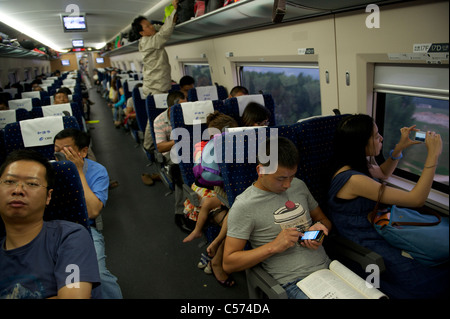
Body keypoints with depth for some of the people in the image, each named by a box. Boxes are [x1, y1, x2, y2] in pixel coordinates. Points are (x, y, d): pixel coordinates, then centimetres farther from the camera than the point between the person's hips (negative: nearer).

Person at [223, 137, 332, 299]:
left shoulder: (299, 185, 9)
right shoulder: (243, 206, -10)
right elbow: (228, 264, -9)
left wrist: (320, 226, -2)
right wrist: (273, 247, -18)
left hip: (327, 267, 7)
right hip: (295, 283, -6)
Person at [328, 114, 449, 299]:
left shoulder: (355, 165, 1)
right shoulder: (353, 179, -27)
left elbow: (383, 174, 25)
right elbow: (416, 199, -23)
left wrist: (399, 148, 9)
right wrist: (433, 155, -16)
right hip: (364, 247, -10)